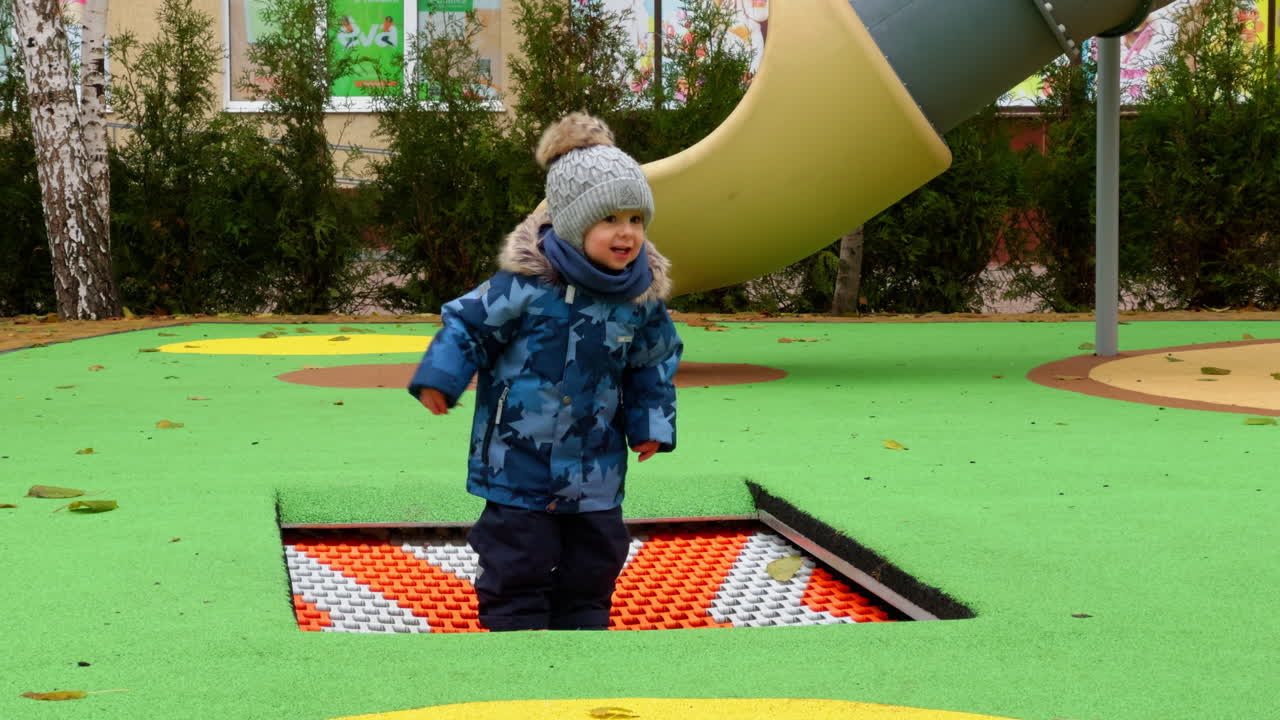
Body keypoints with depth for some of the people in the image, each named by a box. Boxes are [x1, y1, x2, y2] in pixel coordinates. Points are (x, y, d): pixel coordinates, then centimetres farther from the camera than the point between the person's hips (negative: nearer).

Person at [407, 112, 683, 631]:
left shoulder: (643, 295, -3)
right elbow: (470, 324, -7)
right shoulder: (527, 282, -17)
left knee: (590, 570, 12)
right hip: (518, 460, -4)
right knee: (517, 570, 0)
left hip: (595, 469, 4)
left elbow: (654, 364, 12)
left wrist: (652, 422, 6)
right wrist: (439, 377, -16)